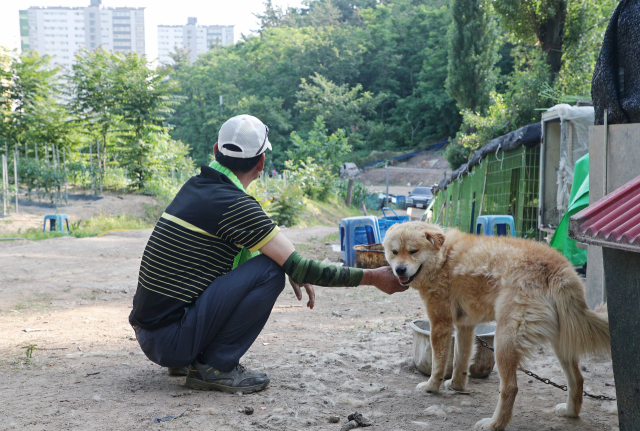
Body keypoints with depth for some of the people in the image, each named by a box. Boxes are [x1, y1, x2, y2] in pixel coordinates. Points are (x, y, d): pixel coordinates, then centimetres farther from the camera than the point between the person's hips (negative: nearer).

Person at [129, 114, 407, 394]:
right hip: (170, 337, -9)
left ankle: (188, 358, 17)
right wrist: (373, 278, -8)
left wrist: (292, 270, 13)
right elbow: (298, 268, -17)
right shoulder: (235, 204, -17)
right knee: (269, 271, -14)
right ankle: (214, 366, -6)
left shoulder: (196, 186, 9)